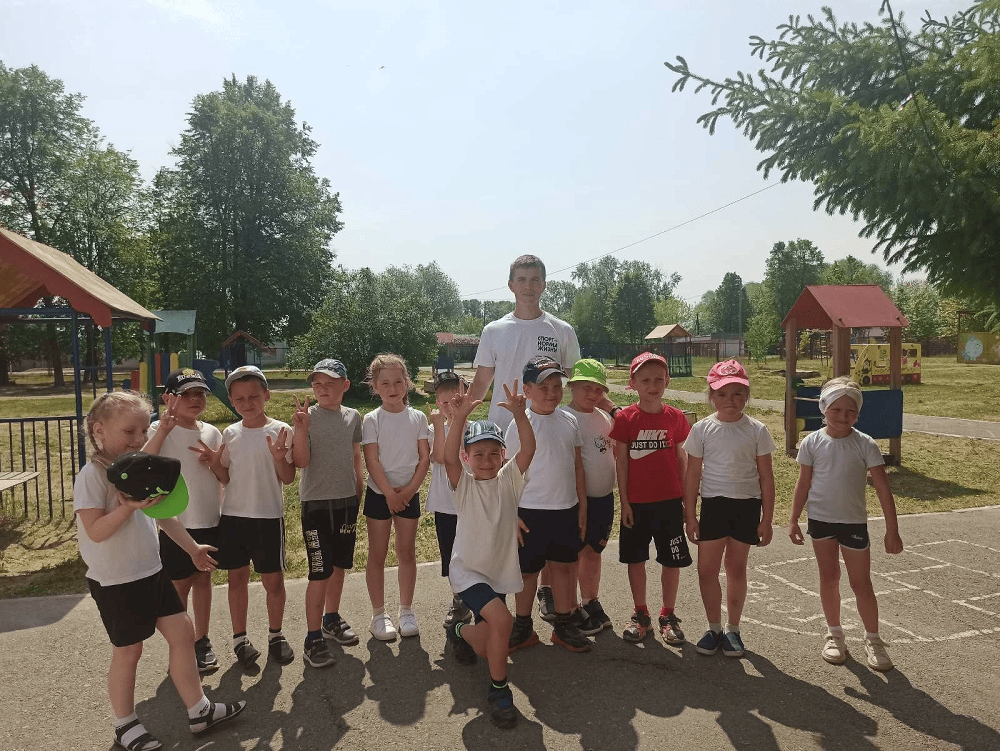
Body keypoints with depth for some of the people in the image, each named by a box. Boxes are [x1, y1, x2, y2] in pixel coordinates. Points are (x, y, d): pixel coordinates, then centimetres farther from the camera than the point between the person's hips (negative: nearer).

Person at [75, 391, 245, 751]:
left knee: (182, 632, 8)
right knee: (128, 651, 7)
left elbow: (163, 514, 15)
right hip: (116, 581, -7)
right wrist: (130, 505, -33)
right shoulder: (93, 475, -17)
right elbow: (95, 531, -22)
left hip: (151, 572, 7)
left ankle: (199, 711, 20)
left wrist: (192, 548, 20)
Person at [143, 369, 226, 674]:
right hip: (175, 522, -4)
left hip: (209, 520, 4)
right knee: (180, 584, 6)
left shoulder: (211, 432, 6)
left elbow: (226, 477, 13)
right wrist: (163, 429, -31)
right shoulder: (160, 430, -7)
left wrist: (214, 462, -6)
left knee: (203, 579, 15)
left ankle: (202, 641, 29)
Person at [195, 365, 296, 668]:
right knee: (237, 577, 12)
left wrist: (279, 457, -25)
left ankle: (275, 635, 27)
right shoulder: (230, 434, 4)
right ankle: (240, 637, 28)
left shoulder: (280, 430, -7)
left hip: (268, 517, -3)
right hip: (232, 516, 3)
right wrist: (213, 462, -7)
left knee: (273, 579, 5)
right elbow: (226, 476, 12)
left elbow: (288, 478, -7)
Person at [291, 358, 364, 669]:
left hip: (346, 501, 5)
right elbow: (301, 461, -16)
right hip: (316, 503, -5)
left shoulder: (353, 417, 4)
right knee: (320, 573, -4)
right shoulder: (307, 417, -9)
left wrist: (360, 493, 14)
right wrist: (300, 429, -29)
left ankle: (331, 618, 37)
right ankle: (313, 639, 7)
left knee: (339, 565, 17)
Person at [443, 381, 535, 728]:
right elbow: (448, 458, -31)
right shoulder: (464, 484, -10)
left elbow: (528, 449, -21)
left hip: (501, 571, 4)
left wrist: (519, 414, -37)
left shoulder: (508, 479, -4)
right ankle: (498, 689, -6)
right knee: (501, 619, -29)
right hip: (467, 570, -4)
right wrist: (459, 419, -45)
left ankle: (461, 632, 48)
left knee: (487, 647, 13)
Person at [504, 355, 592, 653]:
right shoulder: (520, 425, -10)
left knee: (565, 566, 13)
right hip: (531, 511, -4)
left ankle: (564, 625, 29)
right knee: (527, 570, 9)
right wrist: (511, 514, -11)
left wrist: (582, 506, 8)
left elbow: (577, 466, 10)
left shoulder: (569, 421, 3)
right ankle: (523, 628, 26)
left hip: (566, 509, 4)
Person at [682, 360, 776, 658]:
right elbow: (692, 476, 1)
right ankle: (714, 628, 22)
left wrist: (766, 520, -1)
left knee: (736, 567, 11)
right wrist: (689, 516, 0)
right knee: (707, 569, 3)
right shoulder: (702, 429, -3)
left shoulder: (756, 430, -4)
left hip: (747, 505, 0)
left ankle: (733, 629, 27)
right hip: (713, 504, 1)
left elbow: (766, 478, 0)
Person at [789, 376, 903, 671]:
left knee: (861, 583, 6)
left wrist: (892, 530, -10)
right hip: (820, 519, 1)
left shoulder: (865, 445, -10)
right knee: (829, 577, 12)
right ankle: (834, 634, 27)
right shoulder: (812, 443, -6)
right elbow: (804, 484, 1)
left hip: (853, 522, -1)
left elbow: (883, 488, -9)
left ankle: (873, 639, 23)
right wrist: (793, 520, 1)